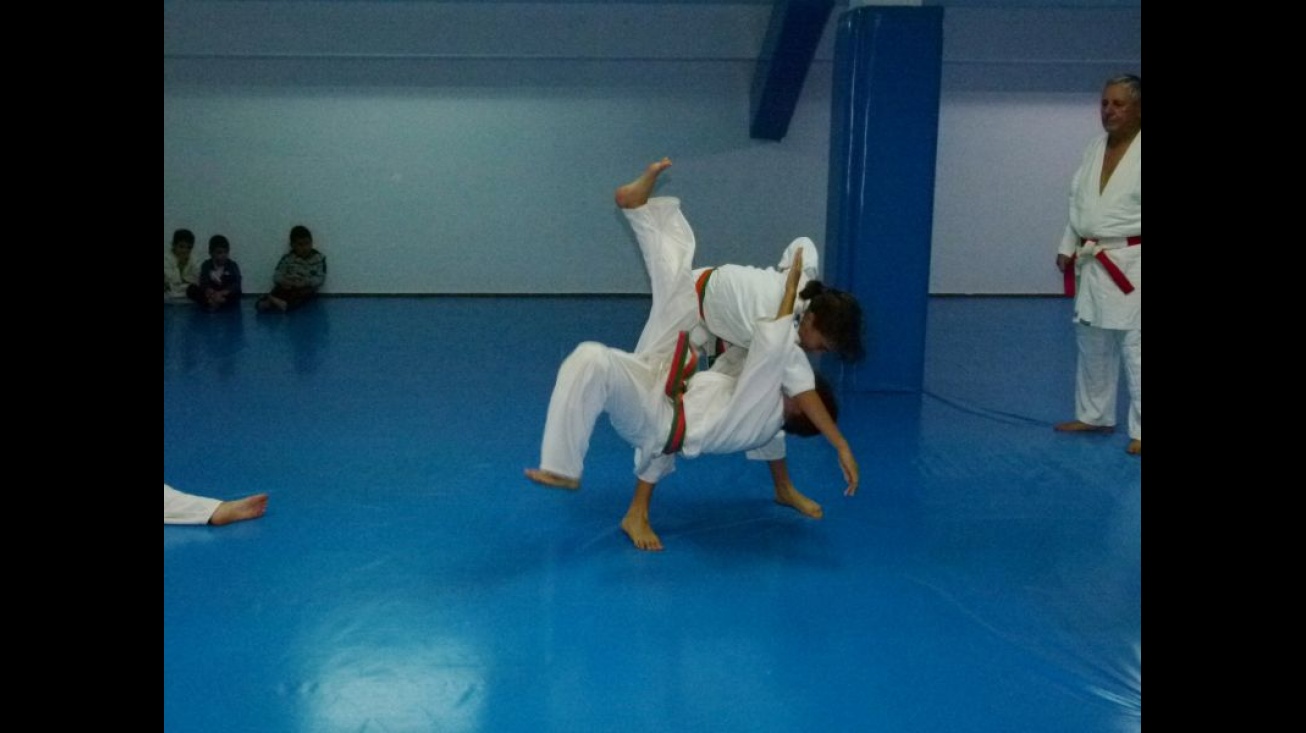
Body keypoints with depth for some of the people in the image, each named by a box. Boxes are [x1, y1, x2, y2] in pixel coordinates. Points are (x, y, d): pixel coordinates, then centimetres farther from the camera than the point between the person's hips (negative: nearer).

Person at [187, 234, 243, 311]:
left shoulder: (232, 265, -3)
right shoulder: (206, 265, 1)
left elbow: (236, 285, -16)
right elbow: (203, 284, -13)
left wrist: (222, 293, -33)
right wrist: (212, 293, -35)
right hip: (211, 295, 1)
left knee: (237, 293, -31)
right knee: (191, 289, -21)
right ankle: (210, 302, -43)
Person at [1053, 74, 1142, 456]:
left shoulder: (1138, 150, -11)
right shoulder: (1095, 147, 11)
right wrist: (1068, 248, 15)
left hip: (1131, 262, -7)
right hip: (1092, 263, 8)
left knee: (1135, 346, -8)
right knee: (1092, 345, 16)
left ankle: (1140, 429, -2)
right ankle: (1094, 415, 31)